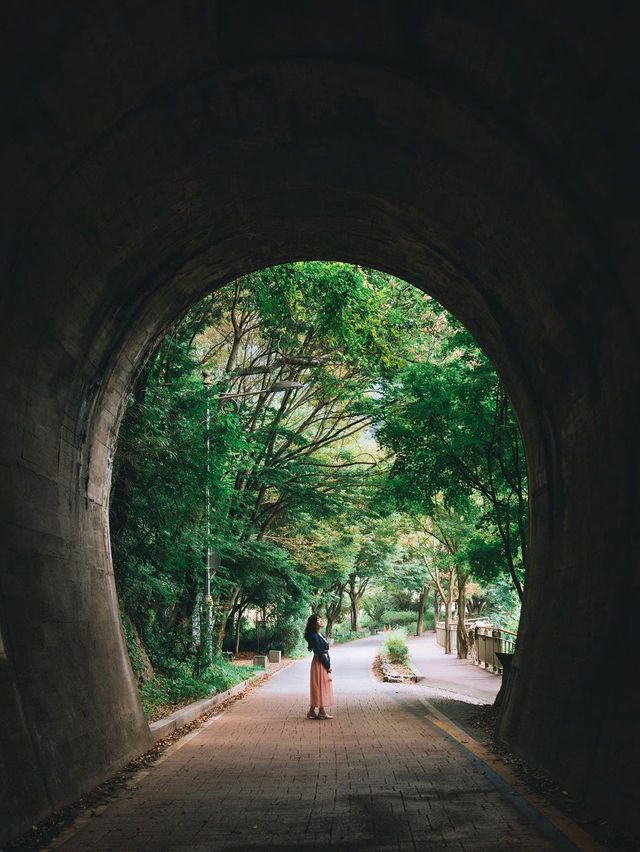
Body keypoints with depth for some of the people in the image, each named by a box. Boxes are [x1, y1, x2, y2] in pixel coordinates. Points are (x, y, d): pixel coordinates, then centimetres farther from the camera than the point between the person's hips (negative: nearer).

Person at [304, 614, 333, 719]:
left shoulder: (320, 635, 13)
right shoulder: (314, 636, -16)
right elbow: (319, 653, -18)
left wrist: (328, 665, 8)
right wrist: (327, 666, -14)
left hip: (324, 662, 9)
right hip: (319, 663, -9)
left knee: (320, 688, 11)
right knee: (321, 687, -3)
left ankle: (312, 711, 16)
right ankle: (321, 712, 4)